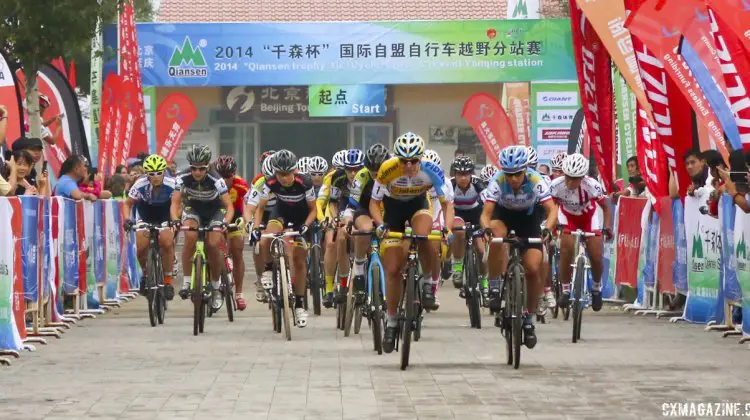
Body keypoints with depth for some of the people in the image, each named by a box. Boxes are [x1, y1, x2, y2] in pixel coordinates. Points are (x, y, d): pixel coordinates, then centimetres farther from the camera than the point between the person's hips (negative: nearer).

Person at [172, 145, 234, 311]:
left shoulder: (216, 180, -30)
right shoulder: (183, 177, -25)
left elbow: (229, 206, -29)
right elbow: (175, 202, -24)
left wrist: (225, 222, -48)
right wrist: (175, 220, -44)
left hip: (215, 211, -1)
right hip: (193, 208, 1)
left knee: (213, 245, -19)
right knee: (190, 236, -29)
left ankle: (216, 287, 3)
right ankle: (186, 282, -21)